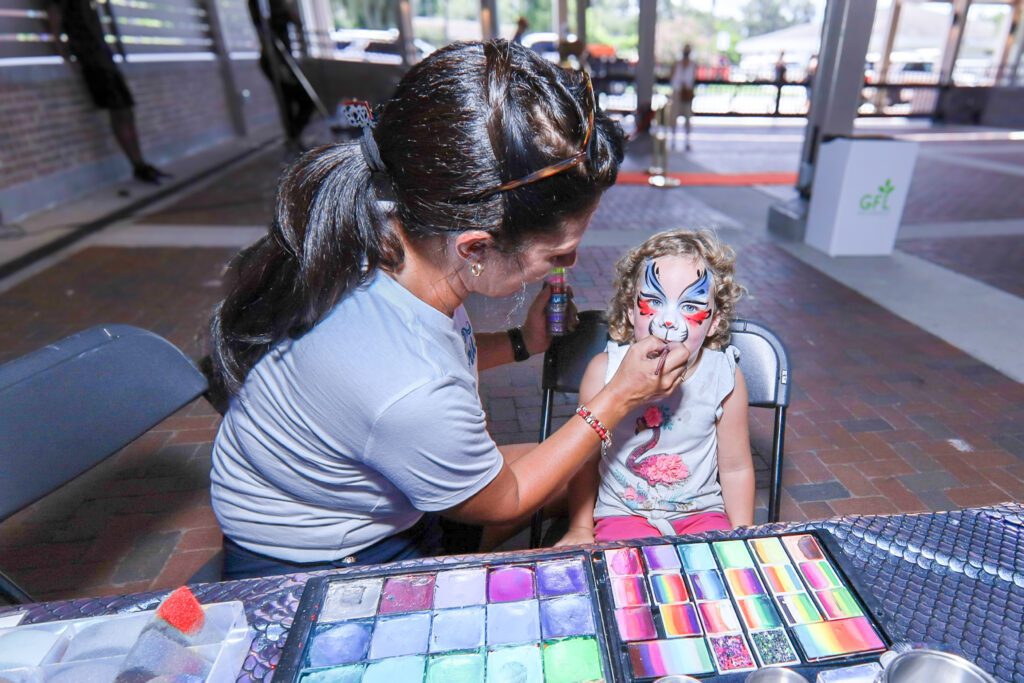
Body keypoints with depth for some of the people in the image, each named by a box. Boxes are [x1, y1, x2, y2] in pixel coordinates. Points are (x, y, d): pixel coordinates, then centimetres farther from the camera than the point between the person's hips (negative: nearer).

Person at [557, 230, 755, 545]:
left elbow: (736, 468, 2)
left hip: (702, 513, 3)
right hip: (624, 514, -2)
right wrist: (580, 529, 4)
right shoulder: (605, 370, -15)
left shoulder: (724, 376, -11)